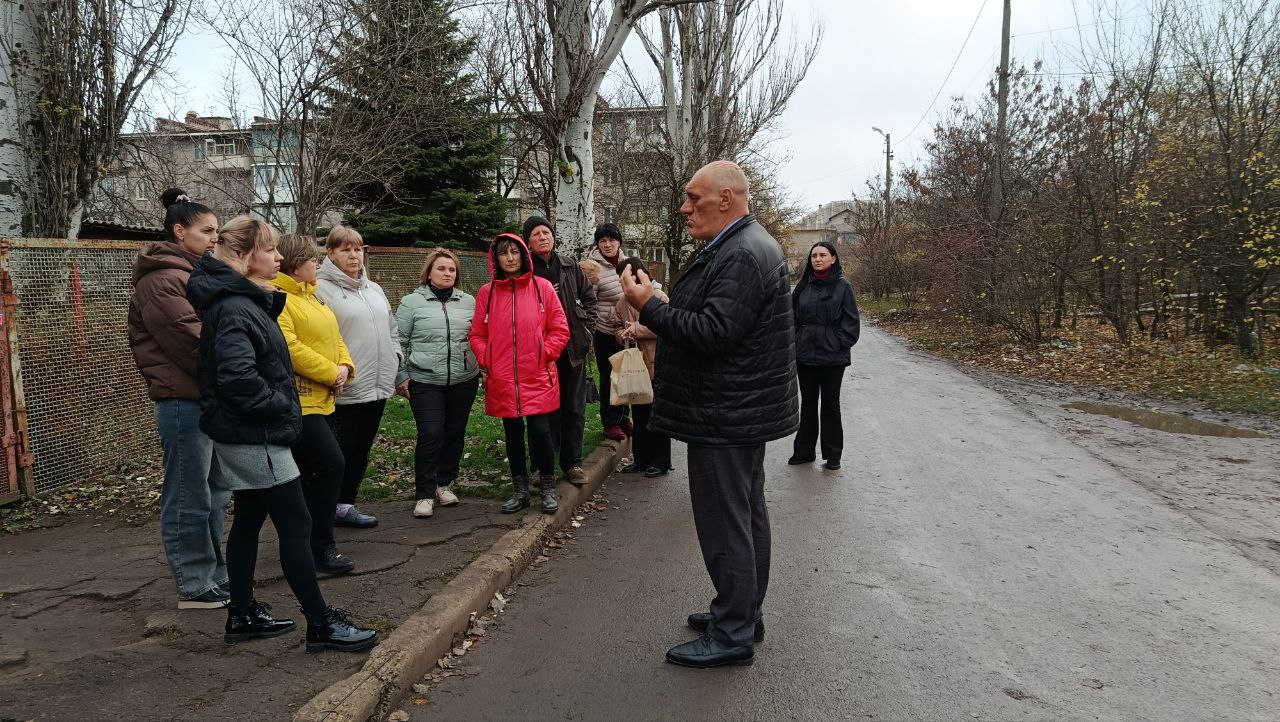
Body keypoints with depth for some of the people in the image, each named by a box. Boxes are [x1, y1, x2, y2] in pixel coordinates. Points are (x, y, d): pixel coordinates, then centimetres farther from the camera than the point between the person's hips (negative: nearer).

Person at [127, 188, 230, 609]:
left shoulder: (196, 274, 18)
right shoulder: (161, 280, -12)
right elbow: (191, 341, -19)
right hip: (184, 401, -10)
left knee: (215, 495, 16)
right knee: (190, 500, 0)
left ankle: (216, 574, 28)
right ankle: (195, 587, 10)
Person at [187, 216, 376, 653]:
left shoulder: (247, 301, 12)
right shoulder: (236, 308, -20)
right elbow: (238, 377, -32)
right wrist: (279, 405, -18)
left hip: (242, 435, 10)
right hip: (255, 436, -10)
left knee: (248, 521, 16)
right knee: (296, 524, -4)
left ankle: (242, 616, 28)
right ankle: (321, 625, 4)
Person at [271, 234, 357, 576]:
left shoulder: (312, 296, 17)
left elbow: (334, 338, 17)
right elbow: (288, 347, -22)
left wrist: (345, 367, -2)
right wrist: (331, 374, -16)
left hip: (319, 400, 10)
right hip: (297, 401, -10)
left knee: (308, 473, 15)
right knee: (330, 464, -13)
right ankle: (321, 547, -3)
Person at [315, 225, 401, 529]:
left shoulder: (374, 290, 16)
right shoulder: (321, 288, -8)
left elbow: (392, 331, 23)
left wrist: (393, 360, 11)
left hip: (378, 387, 7)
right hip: (345, 390, -7)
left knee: (360, 452, 14)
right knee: (338, 455, -1)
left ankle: (345, 506, 26)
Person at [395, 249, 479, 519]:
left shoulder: (468, 301, 9)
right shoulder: (411, 302, 1)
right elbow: (400, 342, 3)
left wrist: (484, 368, 13)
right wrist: (400, 376, 0)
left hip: (463, 380, 3)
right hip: (425, 382, -3)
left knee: (455, 433, 10)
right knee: (430, 435, -9)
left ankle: (444, 484, 27)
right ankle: (424, 494, 3)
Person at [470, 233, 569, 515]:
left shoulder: (542, 287, 1)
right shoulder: (487, 292, 5)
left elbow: (560, 329, 2)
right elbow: (478, 335, 10)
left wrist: (544, 355, -7)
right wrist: (486, 362, -3)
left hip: (538, 378, -2)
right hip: (502, 380, 2)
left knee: (540, 431, -5)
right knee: (513, 433, 12)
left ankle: (548, 489, 16)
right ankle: (521, 491, 26)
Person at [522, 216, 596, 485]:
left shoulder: (569, 266, 6)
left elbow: (589, 296, 15)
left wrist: (584, 326, 7)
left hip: (573, 348, 3)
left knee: (574, 409, 8)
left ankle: (572, 462, 20)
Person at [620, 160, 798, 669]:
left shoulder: (743, 255, -20)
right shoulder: (744, 246, 15)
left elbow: (712, 333, -27)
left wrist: (649, 306, -20)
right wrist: (656, 315, 16)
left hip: (726, 418, -11)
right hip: (740, 412, 11)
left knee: (725, 525, -2)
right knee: (745, 516, 18)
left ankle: (732, 635, 9)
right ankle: (744, 614, 32)